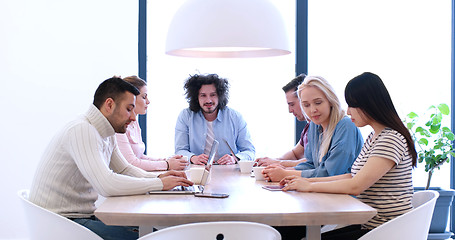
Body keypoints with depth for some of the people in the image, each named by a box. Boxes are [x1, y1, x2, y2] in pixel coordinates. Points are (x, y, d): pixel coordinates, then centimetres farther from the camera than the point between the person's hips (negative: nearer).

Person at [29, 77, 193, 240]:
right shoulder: (82, 131, -21)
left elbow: (124, 169, 21)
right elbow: (107, 185, -31)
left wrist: (158, 176, 2)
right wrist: (160, 184, -20)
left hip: (84, 215, 9)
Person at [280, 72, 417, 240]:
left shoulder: (391, 139, -17)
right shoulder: (372, 138, 15)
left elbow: (356, 186, -22)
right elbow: (353, 177, 15)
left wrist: (310, 186, -12)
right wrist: (307, 180, 8)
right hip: (368, 225, 9)